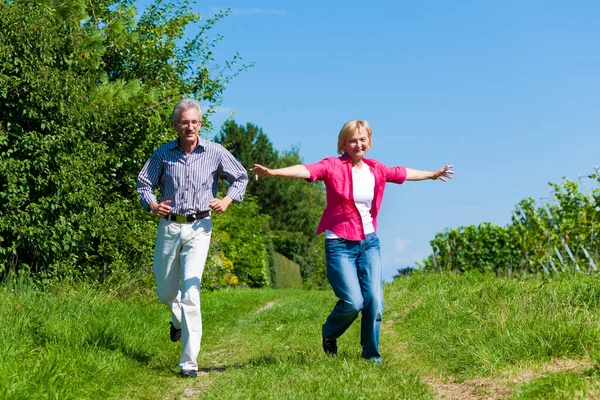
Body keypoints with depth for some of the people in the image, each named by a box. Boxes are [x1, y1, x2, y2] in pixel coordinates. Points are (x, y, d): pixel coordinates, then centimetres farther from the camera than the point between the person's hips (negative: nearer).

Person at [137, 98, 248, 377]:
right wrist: (152, 205, -8)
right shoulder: (163, 154, 0)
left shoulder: (215, 153, -2)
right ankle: (178, 319, 51)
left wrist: (227, 200, -4)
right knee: (165, 293, 13)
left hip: (199, 228, -2)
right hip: (169, 226, 3)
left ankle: (189, 362, -12)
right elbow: (144, 183, 11)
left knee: (190, 292, -15)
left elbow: (241, 177, 12)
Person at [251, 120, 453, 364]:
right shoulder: (333, 166, -9)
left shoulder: (376, 169, 7)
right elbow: (306, 170, -26)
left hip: (369, 243, 5)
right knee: (353, 302, -12)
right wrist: (273, 172, -44)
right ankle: (329, 334, 20)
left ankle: (371, 355, 15)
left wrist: (432, 174, 40)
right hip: (340, 245, -5)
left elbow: (404, 174, 25)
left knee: (374, 300, -3)